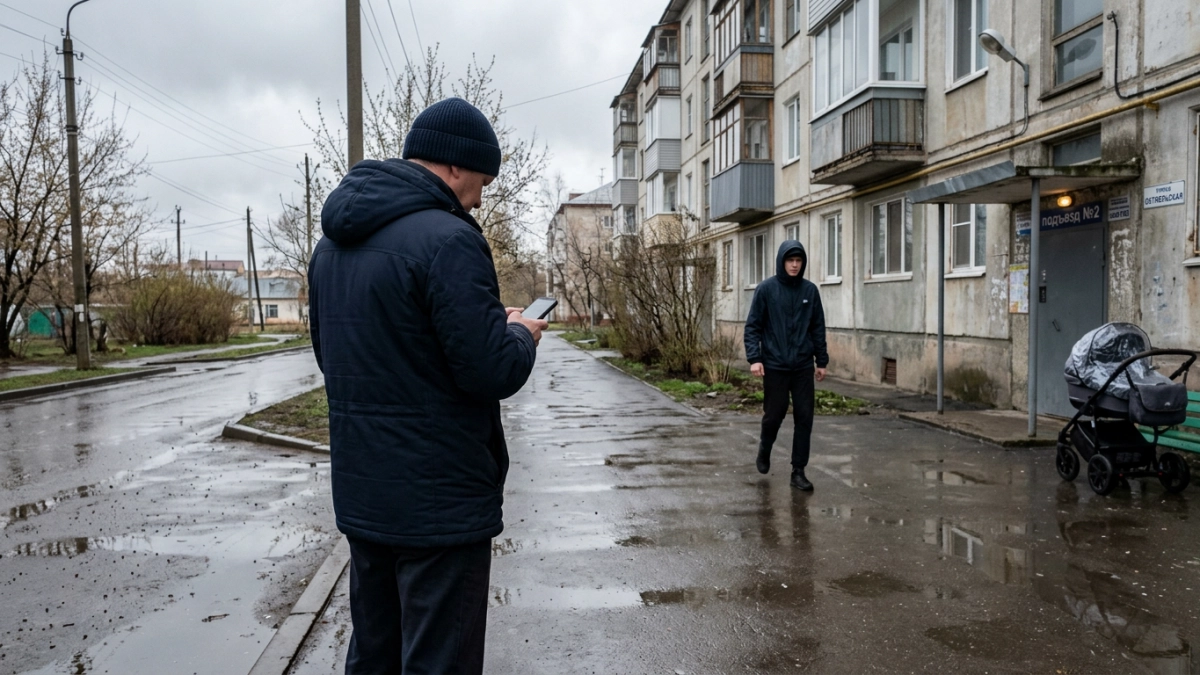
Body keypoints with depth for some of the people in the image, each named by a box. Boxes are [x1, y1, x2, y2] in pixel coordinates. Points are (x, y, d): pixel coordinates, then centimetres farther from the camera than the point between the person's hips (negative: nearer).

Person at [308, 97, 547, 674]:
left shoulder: (334, 242, 9)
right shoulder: (447, 239, -19)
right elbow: (493, 372, -22)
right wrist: (520, 334, 0)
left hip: (360, 493, 9)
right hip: (440, 502, -8)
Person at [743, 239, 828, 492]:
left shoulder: (810, 290, 4)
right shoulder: (766, 289, -4)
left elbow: (818, 328, 9)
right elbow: (752, 326, -4)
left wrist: (822, 361, 8)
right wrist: (754, 358, -14)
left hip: (803, 366, 2)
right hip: (774, 366, -2)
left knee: (804, 418, 1)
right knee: (774, 415, 6)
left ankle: (798, 471, 11)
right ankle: (764, 448, 36)